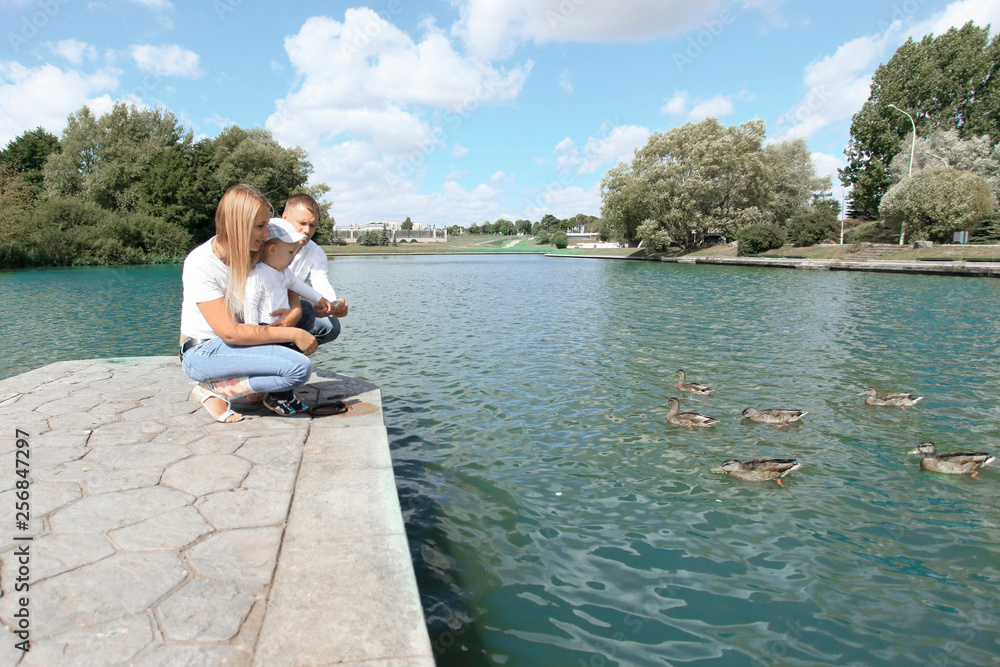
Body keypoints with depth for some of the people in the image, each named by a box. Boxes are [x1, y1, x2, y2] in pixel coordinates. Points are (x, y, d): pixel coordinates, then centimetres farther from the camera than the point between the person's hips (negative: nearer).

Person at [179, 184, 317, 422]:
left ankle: (271, 391, 1)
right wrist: (292, 334, -26)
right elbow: (230, 332, -27)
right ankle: (213, 390, -9)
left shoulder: (252, 253, -3)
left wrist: (295, 310, -13)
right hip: (203, 353, -7)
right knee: (300, 368, -25)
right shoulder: (200, 265, -22)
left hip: (237, 342, 8)